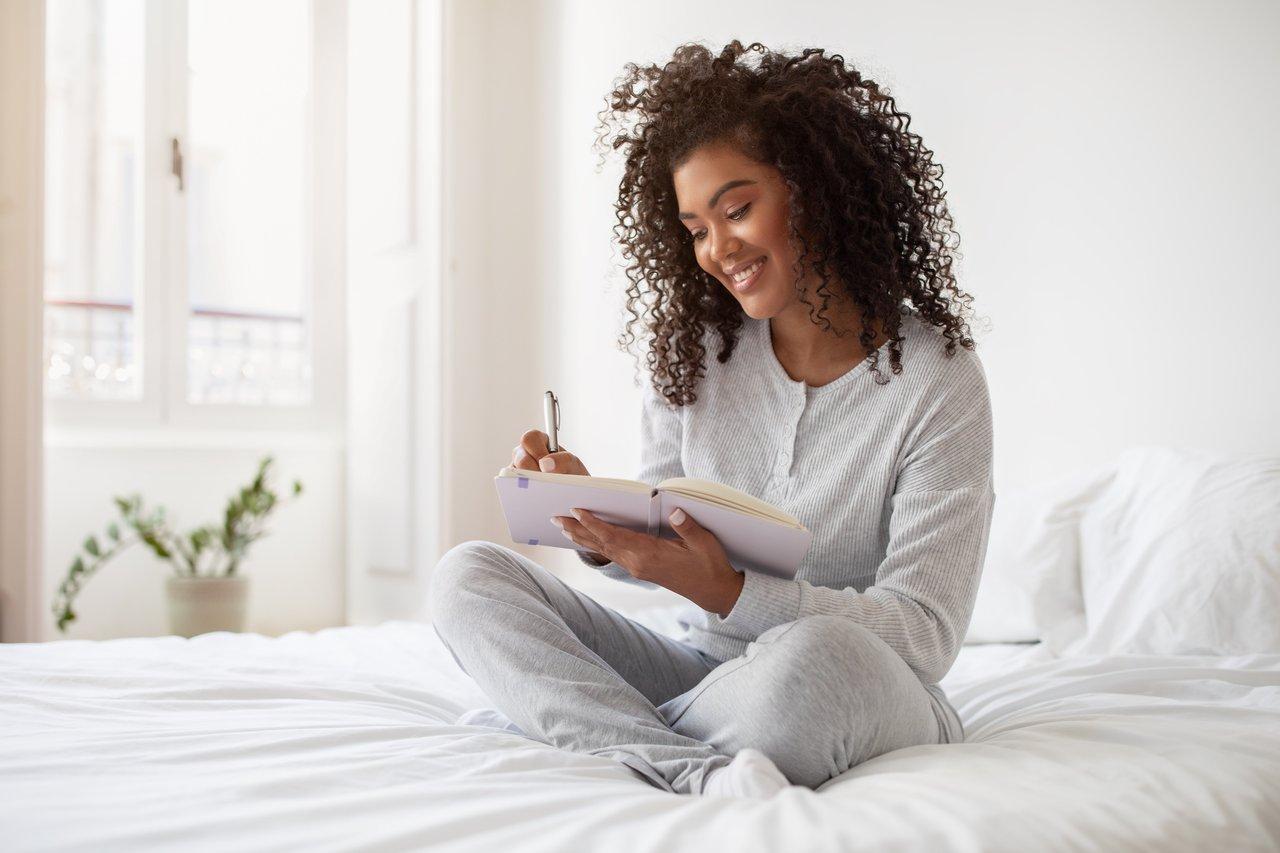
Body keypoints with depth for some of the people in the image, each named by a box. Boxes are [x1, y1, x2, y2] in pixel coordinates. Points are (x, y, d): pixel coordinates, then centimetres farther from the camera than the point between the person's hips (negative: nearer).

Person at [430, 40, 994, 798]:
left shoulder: (937, 380, -11)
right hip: (704, 669, 6)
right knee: (469, 576, -11)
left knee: (818, 653, -41)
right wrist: (597, 523, -17)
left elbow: (925, 632, -16)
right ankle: (706, 776, -28)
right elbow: (663, 539, 7)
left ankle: (573, 731, -16)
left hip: (866, 706, -5)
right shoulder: (697, 356, 5)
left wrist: (727, 591, -28)